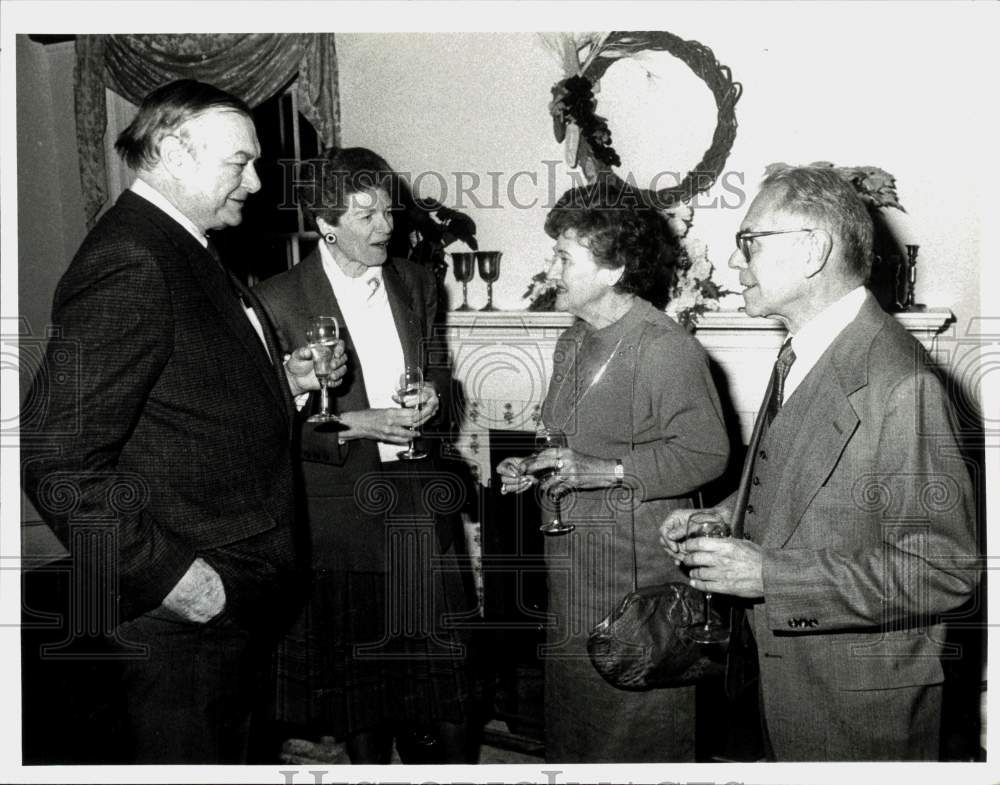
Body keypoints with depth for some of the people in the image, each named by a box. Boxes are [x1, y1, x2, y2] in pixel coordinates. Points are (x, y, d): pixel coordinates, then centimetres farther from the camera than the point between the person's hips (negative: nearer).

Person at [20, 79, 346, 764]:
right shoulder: (127, 265, -21)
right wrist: (167, 578, -23)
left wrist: (283, 381, 6)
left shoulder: (188, 253, 12)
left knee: (227, 754, 23)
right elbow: (59, 464, -26)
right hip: (181, 622, -10)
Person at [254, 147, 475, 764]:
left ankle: (445, 760, 23)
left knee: (436, 658, 7)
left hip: (420, 500, 4)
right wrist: (355, 425, -19)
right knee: (356, 660, 10)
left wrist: (432, 395, -3)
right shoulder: (279, 300, -8)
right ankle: (368, 760, 29)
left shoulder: (416, 283, 7)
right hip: (343, 504, -3)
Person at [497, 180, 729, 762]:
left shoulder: (669, 348, -15)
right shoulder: (573, 343, 13)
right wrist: (533, 470, 6)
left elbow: (707, 452, -19)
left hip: (640, 580, -8)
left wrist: (606, 471, -24)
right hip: (573, 579, 8)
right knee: (572, 725, 19)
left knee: (639, 737, 3)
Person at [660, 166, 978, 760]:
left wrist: (768, 575, -27)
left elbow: (946, 570, -25)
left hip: (857, 703, -8)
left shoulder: (900, 383, -25)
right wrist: (725, 516, 0)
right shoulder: (802, 355, 6)